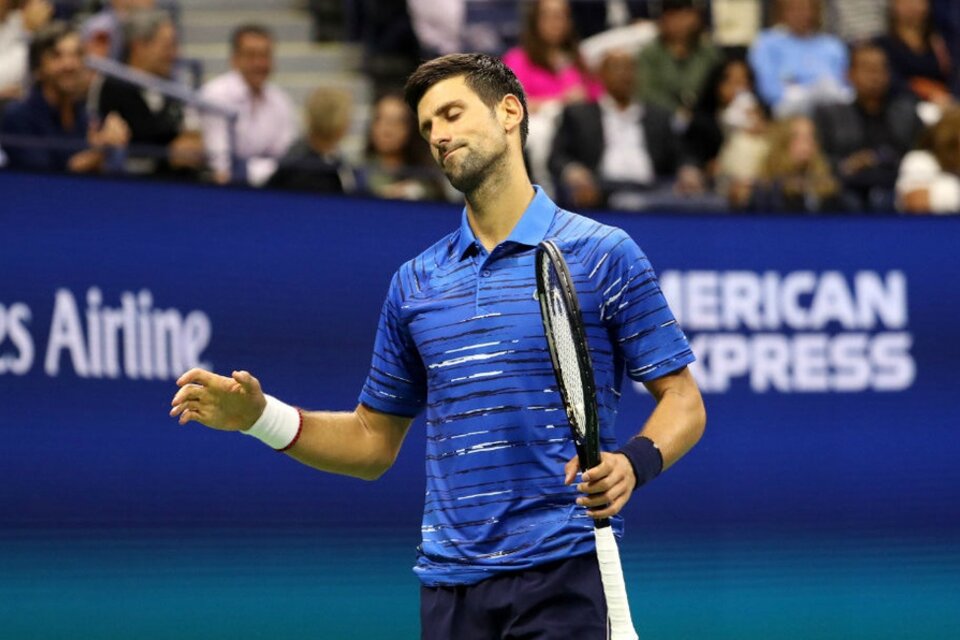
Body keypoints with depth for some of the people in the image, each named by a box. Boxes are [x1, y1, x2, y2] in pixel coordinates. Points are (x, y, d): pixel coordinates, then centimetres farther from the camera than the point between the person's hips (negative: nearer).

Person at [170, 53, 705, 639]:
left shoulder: (604, 254, 1)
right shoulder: (415, 283, 14)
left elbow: (683, 400, 0)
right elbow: (373, 442, 20)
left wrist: (634, 463, -19)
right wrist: (259, 415, 6)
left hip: (562, 570, -4)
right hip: (450, 580, 4)